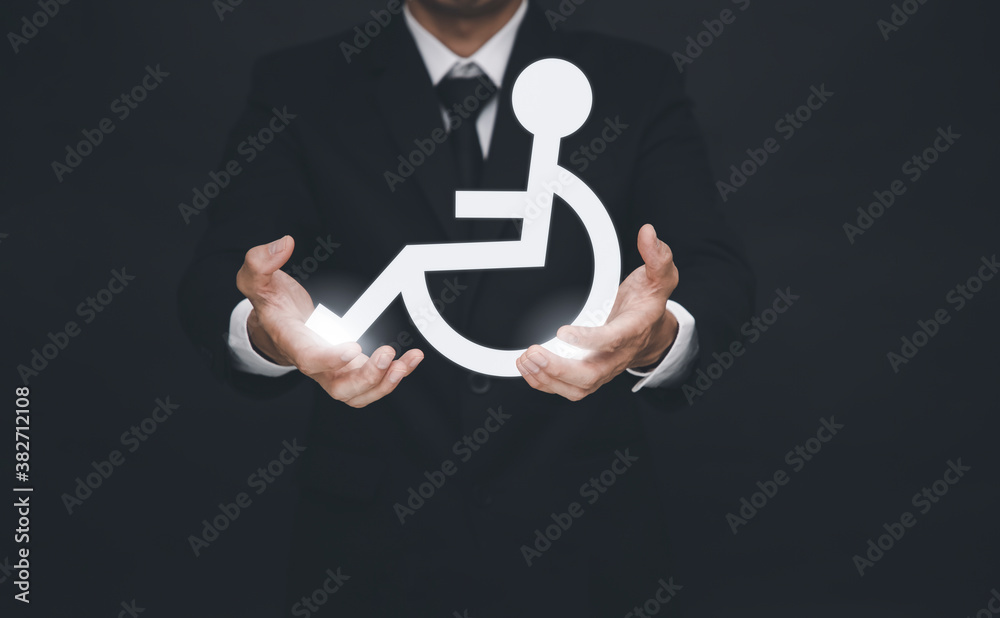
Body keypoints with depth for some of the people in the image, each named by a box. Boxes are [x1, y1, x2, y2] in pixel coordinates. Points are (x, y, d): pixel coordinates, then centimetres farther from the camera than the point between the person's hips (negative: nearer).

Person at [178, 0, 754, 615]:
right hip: (373, 543, 0)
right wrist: (260, 332, -38)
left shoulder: (638, 85, -1)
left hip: (579, 536, 1)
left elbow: (718, 272, -15)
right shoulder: (297, 88, -1)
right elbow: (214, 281, -14)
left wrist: (660, 338, -39)